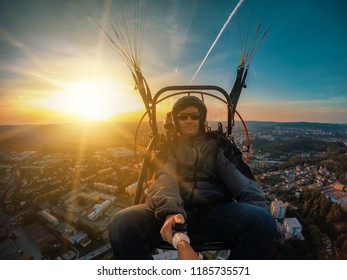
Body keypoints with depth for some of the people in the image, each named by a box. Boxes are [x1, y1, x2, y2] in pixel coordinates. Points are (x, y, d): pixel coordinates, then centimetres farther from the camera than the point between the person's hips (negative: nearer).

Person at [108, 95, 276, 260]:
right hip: (173, 210, 0)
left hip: (213, 211, 1)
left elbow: (234, 174, -1)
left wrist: (257, 204, -22)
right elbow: (164, 177, -6)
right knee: (122, 223, -26)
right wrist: (170, 210, -28)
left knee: (262, 220, -27)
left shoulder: (217, 145, 18)